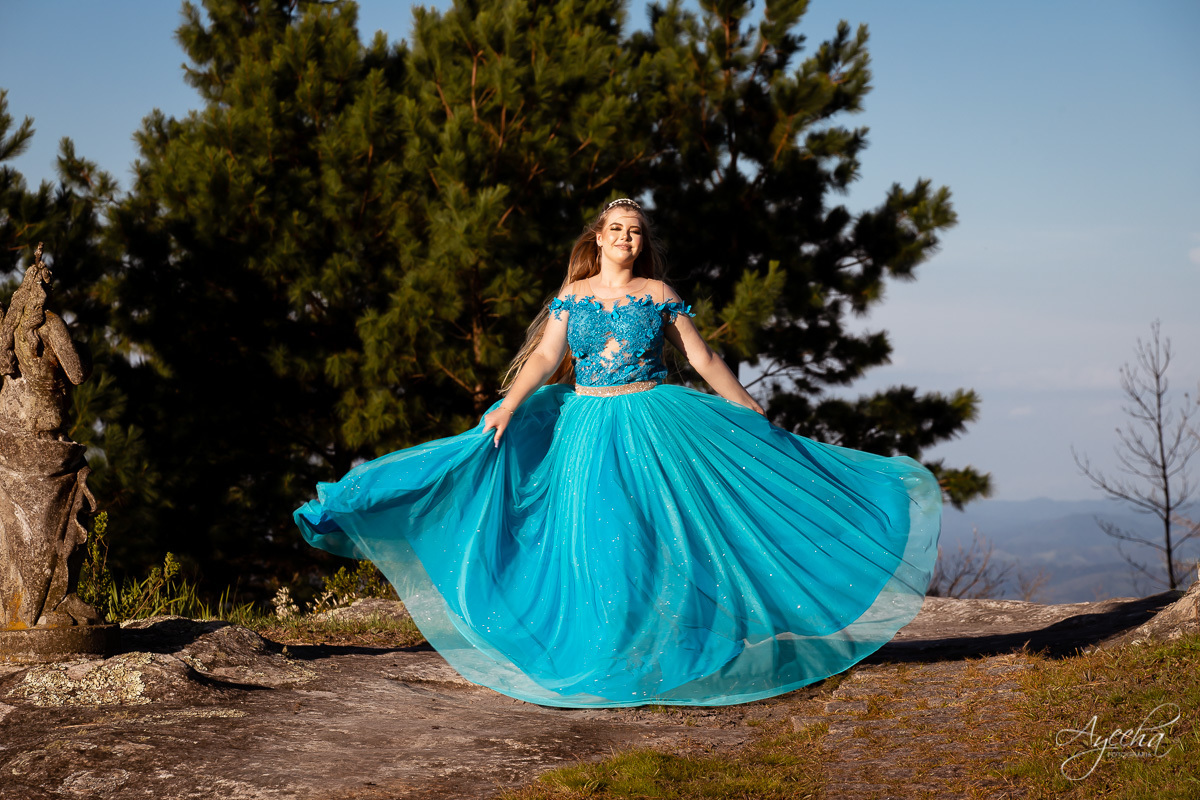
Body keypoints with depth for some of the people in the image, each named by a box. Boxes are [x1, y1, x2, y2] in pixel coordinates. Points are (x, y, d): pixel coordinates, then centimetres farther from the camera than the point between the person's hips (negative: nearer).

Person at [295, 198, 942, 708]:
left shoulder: (659, 295, 4)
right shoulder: (573, 296, 8)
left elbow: (704, 360, 6)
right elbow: (545, 358, 0)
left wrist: (753, 418, 4)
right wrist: (508, 406, -15)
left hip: (653, 424, -1)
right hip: (586, 428, 1)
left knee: (655, 537, -4)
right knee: (592, 543, 0)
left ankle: (664, 654, 4)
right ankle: (606, 661, 9)